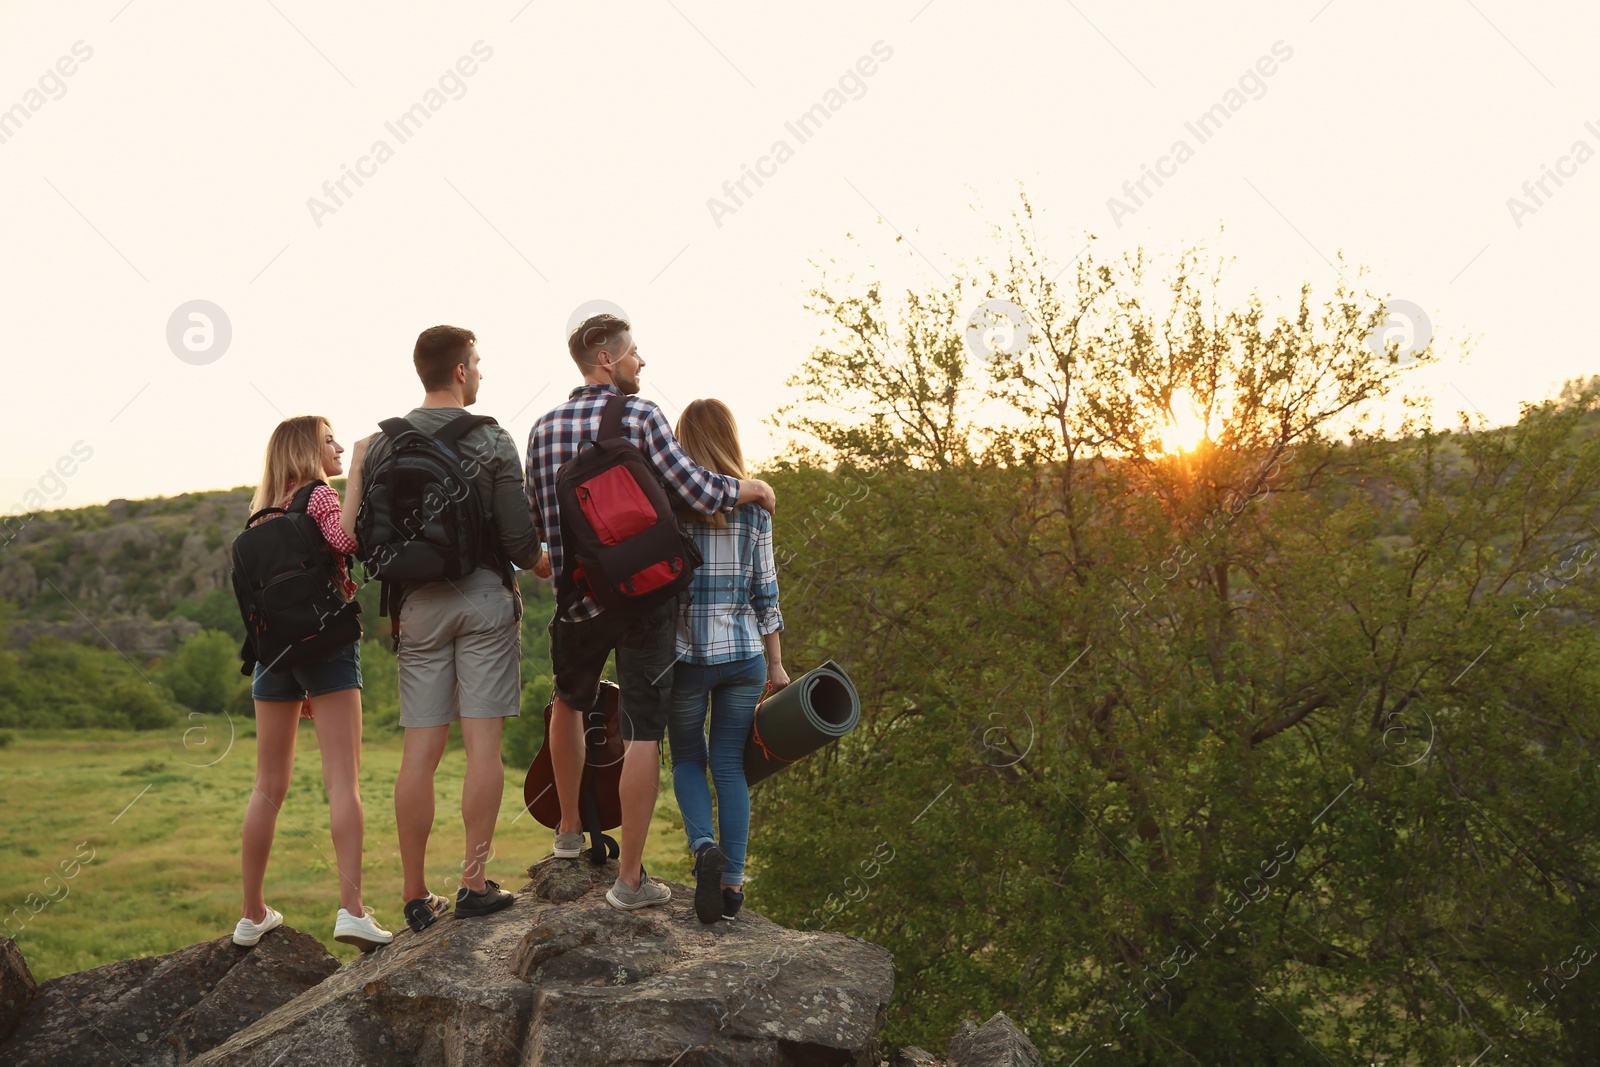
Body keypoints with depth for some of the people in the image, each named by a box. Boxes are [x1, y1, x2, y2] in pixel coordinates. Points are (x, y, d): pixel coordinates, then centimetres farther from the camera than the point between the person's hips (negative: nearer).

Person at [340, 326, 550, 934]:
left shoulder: (382, 444, 5)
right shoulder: (492, 441, -5)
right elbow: (519, 540, -8)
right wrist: (541, 564, 13)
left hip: (417, 604, 3)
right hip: (484, 596, -3)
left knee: (420, 751, 5)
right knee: (482, 744, 0)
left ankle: (415, 896, 9)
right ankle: (475, 884, -1)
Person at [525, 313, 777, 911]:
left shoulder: (545, 426, 6)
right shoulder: (639, 414, -8)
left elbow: (536, 520, 10)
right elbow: (698, 494, -15)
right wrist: (748, 488, 4)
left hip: (576, 597, 5)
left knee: (570, 702, 29)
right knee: (642, 733, 0)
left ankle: (569, 831, 38)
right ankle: (630, 877, 1)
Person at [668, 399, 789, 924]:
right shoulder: (754, 506, 2)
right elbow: (765, 591, 4)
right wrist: (776, 665, 11)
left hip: (685, 652, -2)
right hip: (744, 654, 2)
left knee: (687, 759, 14)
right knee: (730, 765, 9)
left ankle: (704, 846, -11)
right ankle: (732, 878, 5)